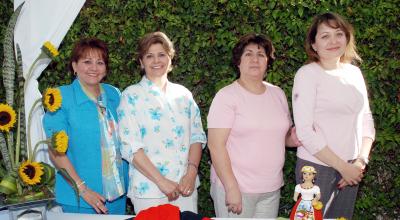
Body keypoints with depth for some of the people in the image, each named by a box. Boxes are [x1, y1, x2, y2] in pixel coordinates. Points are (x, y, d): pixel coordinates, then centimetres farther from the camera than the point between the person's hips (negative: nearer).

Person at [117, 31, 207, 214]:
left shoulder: (183, 94, 10)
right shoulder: (131, 96, -3)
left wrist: (191, 173, -8)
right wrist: (161, 181, -15)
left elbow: (197, 136, 8)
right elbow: (129, 146, -10)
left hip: (186, 186, 4)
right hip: (148, 189, -4)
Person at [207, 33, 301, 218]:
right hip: (235, 187, -5)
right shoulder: (226, 96, -8)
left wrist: (293, 139, -3)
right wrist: (231, 188, -19)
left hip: (272, 189, 5)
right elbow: (216, 145, -14)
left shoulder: (278, 94, 9)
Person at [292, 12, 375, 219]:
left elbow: (366, 120, 10)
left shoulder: (354, 72, 7)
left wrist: (361, 161, -5)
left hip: (351, 169, 5)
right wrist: (343, 167, -13)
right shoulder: (307, 74, -10)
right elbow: (305, 131, -16)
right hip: (317, 167, -5)